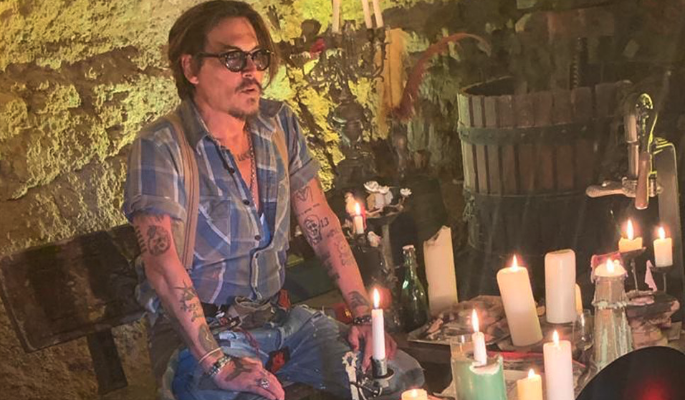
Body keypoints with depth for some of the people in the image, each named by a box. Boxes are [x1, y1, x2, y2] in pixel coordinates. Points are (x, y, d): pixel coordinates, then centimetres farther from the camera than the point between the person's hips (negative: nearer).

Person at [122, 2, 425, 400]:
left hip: (281, 318, 6)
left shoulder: (280, 124, 5)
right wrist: (219, 364, -26)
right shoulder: (160, 147, -13)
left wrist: (365, 314, -1)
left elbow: (322, 225, 7)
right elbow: (163, 266, -20)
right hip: (199, 334, -6)